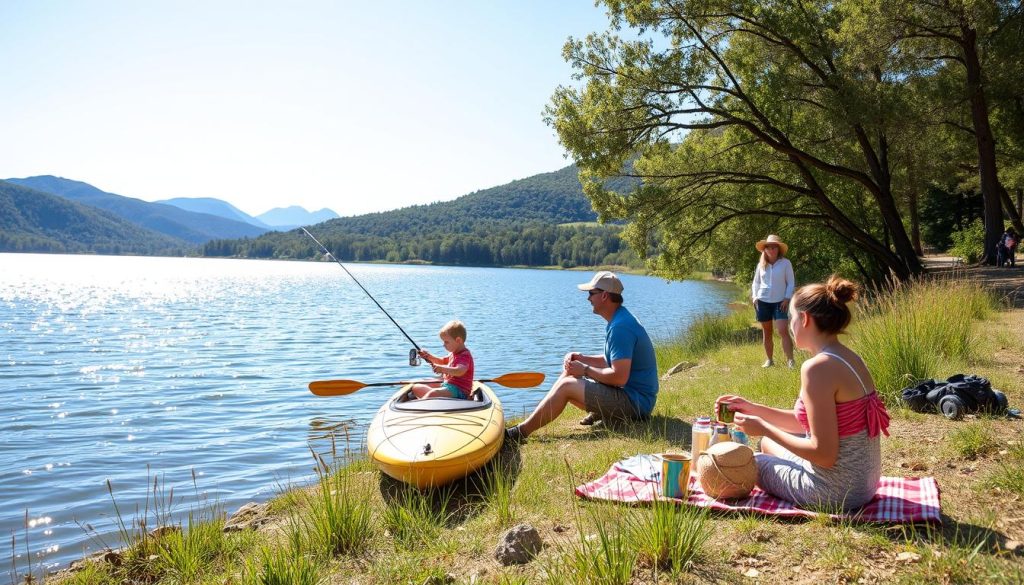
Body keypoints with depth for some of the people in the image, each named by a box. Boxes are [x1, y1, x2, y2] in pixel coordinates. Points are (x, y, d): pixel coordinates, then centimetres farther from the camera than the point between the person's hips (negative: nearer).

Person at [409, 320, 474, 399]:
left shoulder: (465, 355, -17)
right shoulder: (454, 353, 15)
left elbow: (460, 371, -37)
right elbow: (443, 361, 34)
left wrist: (442, 369, -50)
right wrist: (429, 357, 16)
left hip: (458, 391, -11)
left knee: (433, 394, -37)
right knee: (416, 388, 7)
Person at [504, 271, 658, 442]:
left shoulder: (620, 327, -22)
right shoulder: (620, 319, 12)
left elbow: (619, 377, -27)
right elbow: (613, 361, 20)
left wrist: (585, 370, -12)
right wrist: (582, 358, 5)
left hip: (634, 401, -10)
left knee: (567, 385, -15)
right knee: (568, 373, 10)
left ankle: (522, 431, -10)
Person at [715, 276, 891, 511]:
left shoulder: (818, 367, -25)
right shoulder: (849, 358, 3)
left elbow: (824, 454, -25)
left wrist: (763, 428, -16)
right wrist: (753, 409, 10)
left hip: (837, 491, -8)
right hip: (863, 481, 8)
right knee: (767, 443, 26)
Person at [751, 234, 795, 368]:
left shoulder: (785, 263, -3)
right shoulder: (761, 264, 6)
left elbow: (791, 283, -1)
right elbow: (756, 282, 15)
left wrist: (787, 298, -10)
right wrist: (754, 297, 2)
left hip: (780, 302, -3)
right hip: (763, 301, 3)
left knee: (783, 331, -16)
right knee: (766, 332, 8)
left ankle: (790, 360, -13)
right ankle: (769, 360, 18)